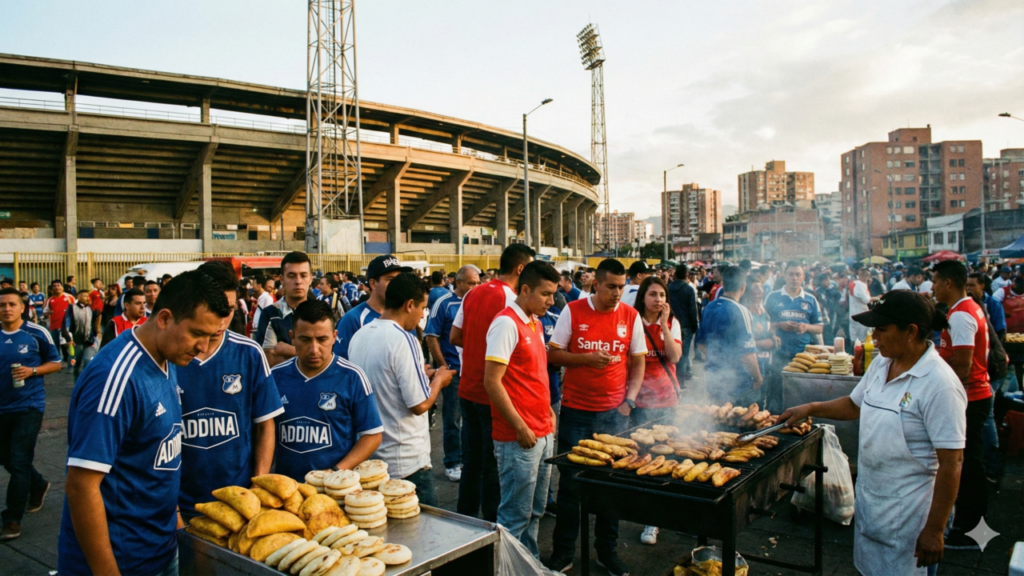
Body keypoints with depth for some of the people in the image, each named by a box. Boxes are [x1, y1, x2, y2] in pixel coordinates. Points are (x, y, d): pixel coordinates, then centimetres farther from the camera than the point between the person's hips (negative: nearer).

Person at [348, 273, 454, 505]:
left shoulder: (359, 336, 4)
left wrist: (422, 376, 16)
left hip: (368, 457, 8)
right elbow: (419, 405, -19)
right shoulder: (404, 340, -20)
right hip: (407, 464, -8)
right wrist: (439, 380, -1)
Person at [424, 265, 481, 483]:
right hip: (454, 371, -4)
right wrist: (444, 367, -10)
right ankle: (452, 463, 17)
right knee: (453, 418, 5)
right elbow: (431, 337, -8)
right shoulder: (444, 303, -7)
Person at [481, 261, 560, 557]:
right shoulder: (506, 323, -15)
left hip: (543, 433, 9)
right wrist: (520, 427, -18)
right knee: (516, 516, 2)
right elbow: (492, 381, -19)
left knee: (535, 510, 18)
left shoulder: (535, 323, 12)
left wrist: (548, 410, 11)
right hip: (519, 437, -9)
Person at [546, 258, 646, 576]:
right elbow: (553, 354, -2)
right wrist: (588, 359, -16)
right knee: (570, 482, 7)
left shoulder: (631, 316, 2)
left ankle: (607, 550, 28)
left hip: (614, 412, 2)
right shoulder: (573, 311, -4)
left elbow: (638, 361, 8)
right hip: (576, 410, -1)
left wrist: (630, 399, -3)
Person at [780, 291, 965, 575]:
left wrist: (934, 530, -19)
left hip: (906, 514, -7)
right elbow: (855, 405, 18)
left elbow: (951, 463, -22)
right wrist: (810, 409, 6)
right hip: (867, 498, 7)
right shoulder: (882, 363, 2)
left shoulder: (940, 385, -23)